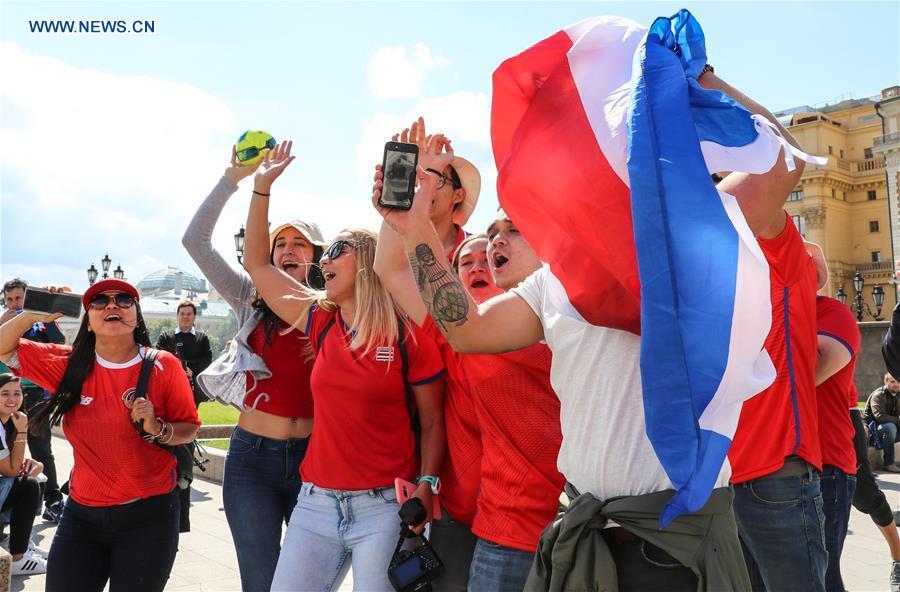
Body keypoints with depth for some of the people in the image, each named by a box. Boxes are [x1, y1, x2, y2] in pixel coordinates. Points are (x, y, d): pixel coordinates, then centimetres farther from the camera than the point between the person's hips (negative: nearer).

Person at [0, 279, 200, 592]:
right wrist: (33, 314, -9)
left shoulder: (164, 366, -9)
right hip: (81, 512, 3)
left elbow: (189, 428, -3)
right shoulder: (70, 364, 0)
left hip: (149, 513, -3)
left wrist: (157, 430, -22)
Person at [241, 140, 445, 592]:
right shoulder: (322, 323, 6)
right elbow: (257, 264, 11)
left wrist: (426, 487, -15)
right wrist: (262, 186, 11)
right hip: (315, 504, 5)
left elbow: (432, 424, -1)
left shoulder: (410, 338, -7)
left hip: (384, 507, -4)